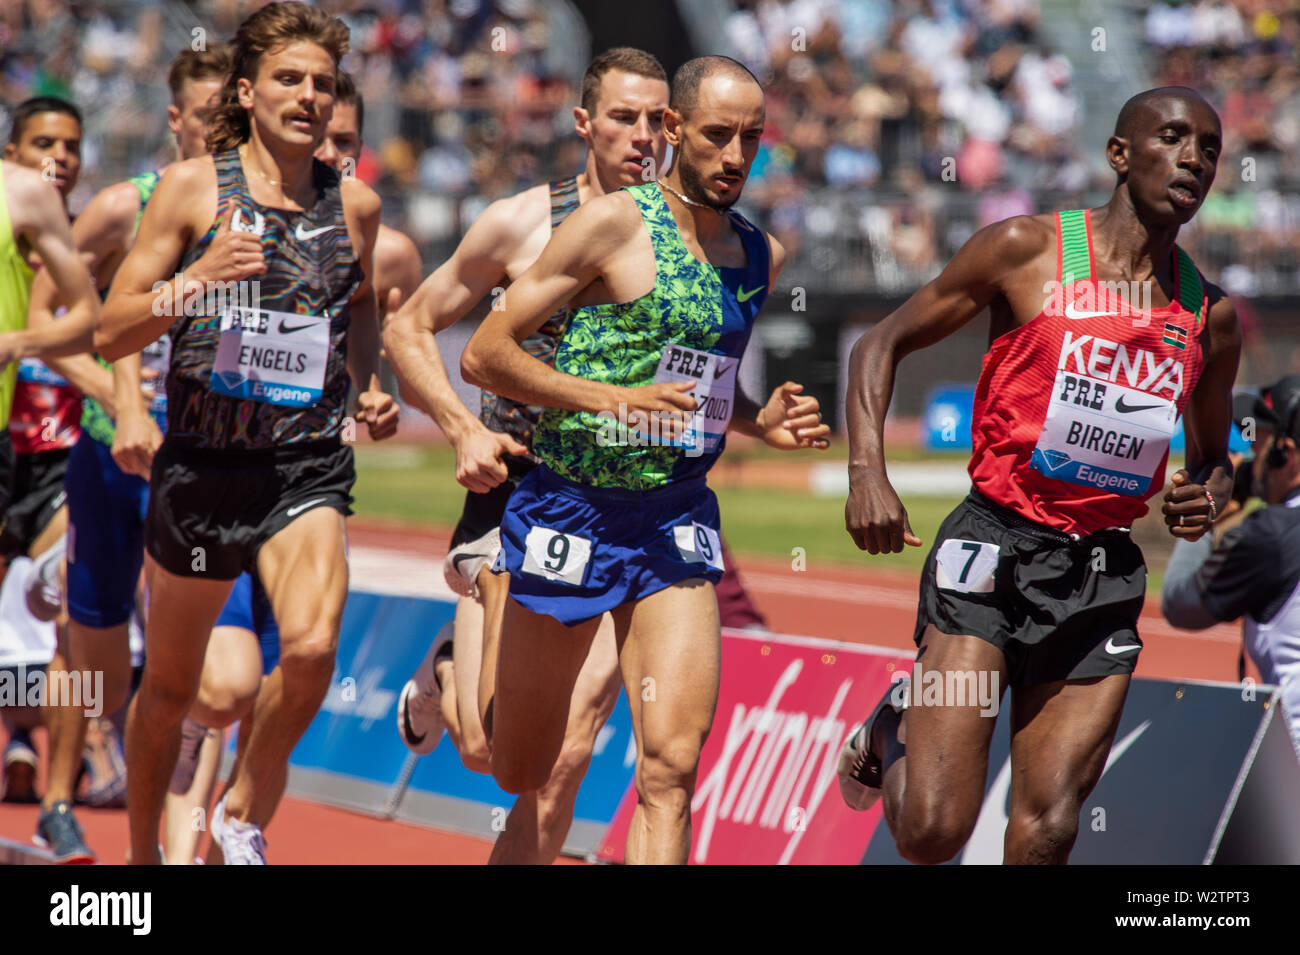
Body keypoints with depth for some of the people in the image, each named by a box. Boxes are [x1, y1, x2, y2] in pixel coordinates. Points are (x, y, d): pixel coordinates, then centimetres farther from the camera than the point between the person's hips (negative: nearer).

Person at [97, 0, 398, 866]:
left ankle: (247, 814, 0)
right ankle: (141, 853, 34)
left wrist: (372, 389, 10)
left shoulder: (355, 204, 6)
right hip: (202, 462, -1)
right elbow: (111, 333, -3)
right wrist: (198, 279, -19)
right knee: (170, 685, 12)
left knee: (312, 647, -24)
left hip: (308, 465, 1)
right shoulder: (193, 188, -2)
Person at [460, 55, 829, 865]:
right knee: (521, 774, 13)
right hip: (571, 513, -4)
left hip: (679, 522, 4)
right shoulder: (613, 225, -11)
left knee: (672, 767, -13)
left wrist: (760, 422, 5)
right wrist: (611, 399, -22)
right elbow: (484, 355, -12)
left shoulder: (762, 257, 8)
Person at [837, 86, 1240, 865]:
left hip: (1104, 577, 4)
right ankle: (893, 734, 23)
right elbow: (883, 343, 4)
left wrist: (1206, 497, 2)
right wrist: (868, 472, -10)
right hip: (997, 547, -4)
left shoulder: (1210, 316, 11)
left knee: (1048, 836, -2)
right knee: (932, 832, -10)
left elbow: (1212, 455, 26)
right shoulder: (1027, 251, -2)